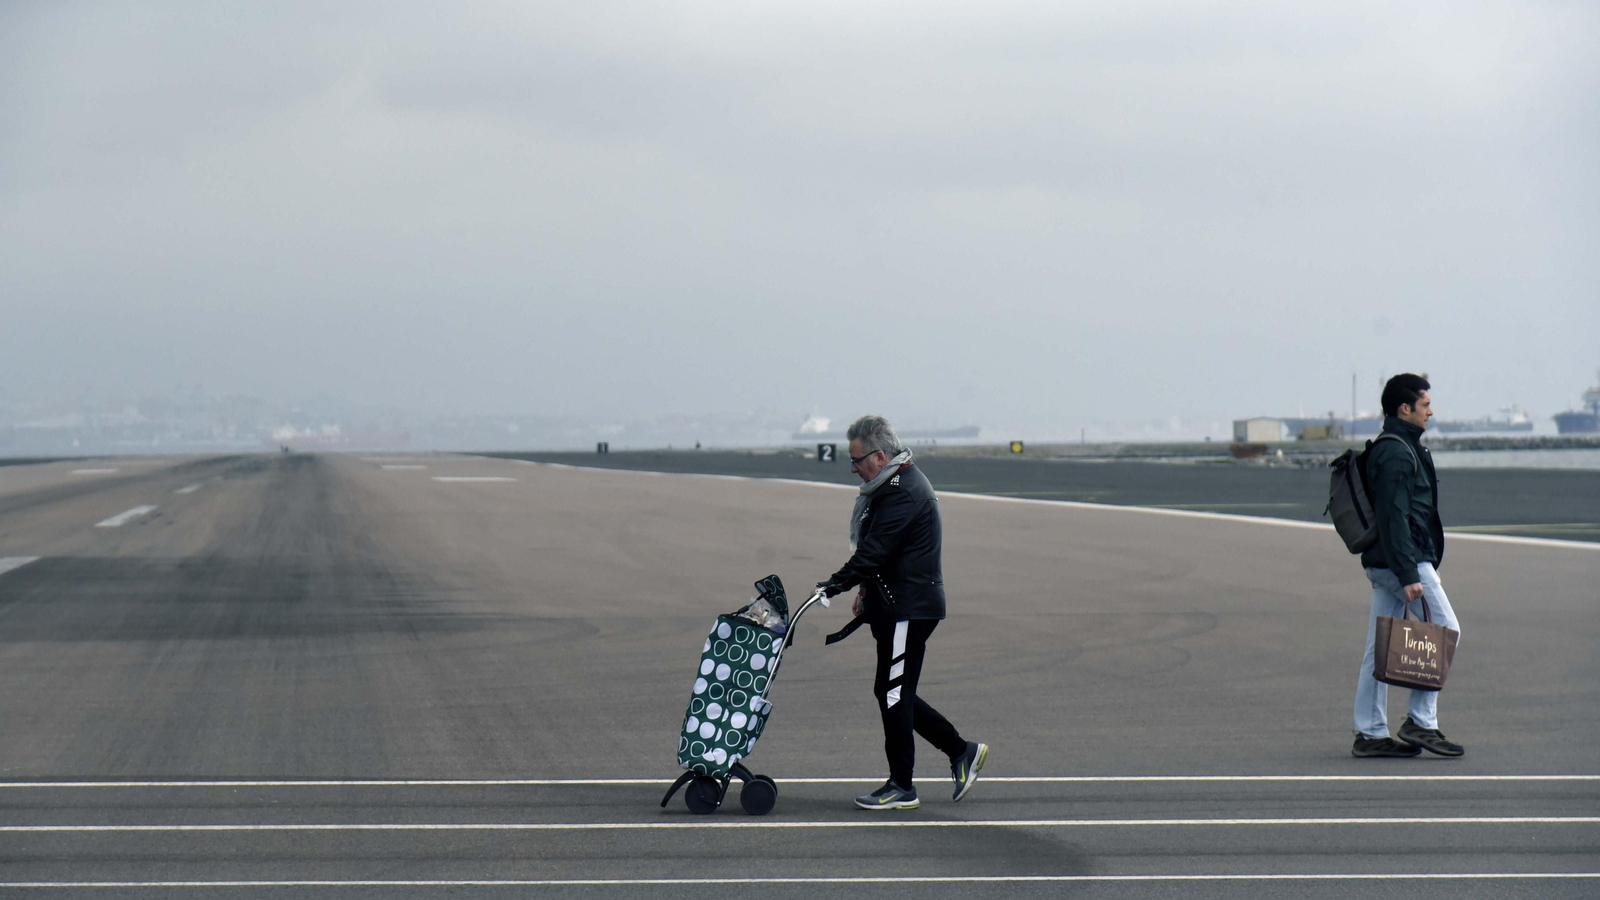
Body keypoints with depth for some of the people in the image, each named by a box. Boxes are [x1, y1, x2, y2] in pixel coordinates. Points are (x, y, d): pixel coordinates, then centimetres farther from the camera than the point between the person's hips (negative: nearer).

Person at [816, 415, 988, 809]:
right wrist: (868, 591, 20)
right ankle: (961, 751, 18)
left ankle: (901, 788, 3)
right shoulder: (897, 485, 15)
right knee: (894, 693, 13)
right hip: (896, 605, 11)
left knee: (893, 693, -5)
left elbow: (875, 550, -25)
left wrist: (838, 583, -25)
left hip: (909, 610, -11)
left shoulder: (904, 493, -19)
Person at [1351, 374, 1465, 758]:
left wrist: (1425, 564, 27)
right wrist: (1409, 575, -24)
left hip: (1381, 564, 10)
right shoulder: (1396, 453, -14)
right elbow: (1394, 518, -21)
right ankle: (1421, 722, -6)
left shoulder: (1388, 449, 19)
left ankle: (1370, 734, 9)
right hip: (1402, 559, -10)